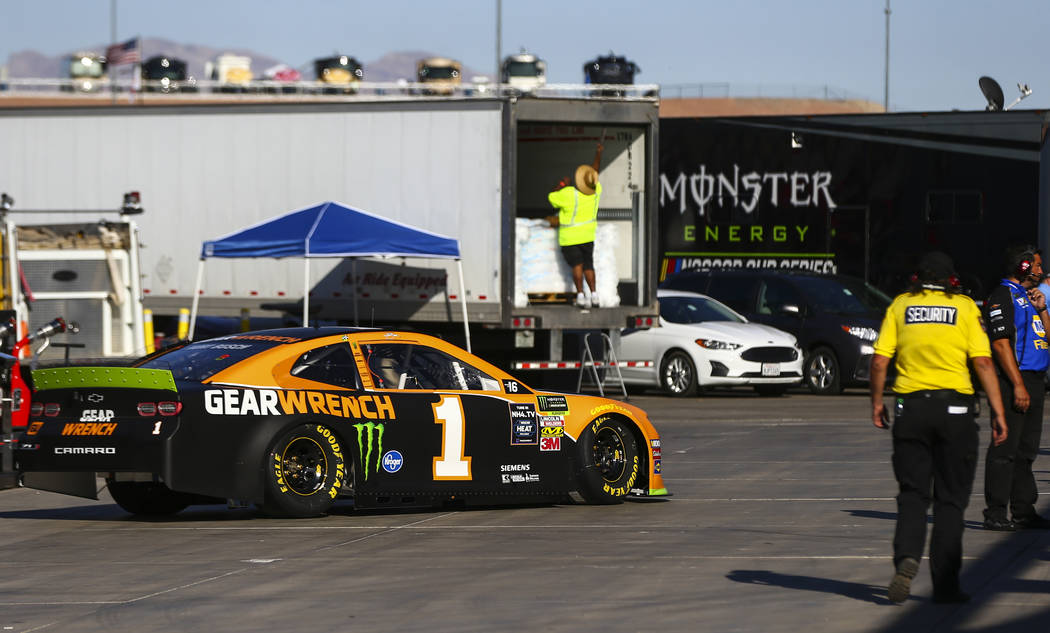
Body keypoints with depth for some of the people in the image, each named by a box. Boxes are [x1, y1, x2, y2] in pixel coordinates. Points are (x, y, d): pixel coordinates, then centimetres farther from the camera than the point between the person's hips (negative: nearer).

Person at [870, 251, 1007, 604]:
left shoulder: (900, 305, 6)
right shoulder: (965, 307, 1)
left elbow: (879, 360, 1)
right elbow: (983, 363, -6)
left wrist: (876, 403, 14)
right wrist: (998, 412, -5)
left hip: (910, 407, 1)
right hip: (955, 407, -1)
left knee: (912, 494, 9)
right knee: (950, 499, 7)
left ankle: (906, 558, -16)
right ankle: (945, 584, 5)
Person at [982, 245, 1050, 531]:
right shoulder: (1002, 296, -8)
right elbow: (1001, 344, -16)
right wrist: (1018, 385, -21)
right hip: (1014, 379, -9)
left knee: (1026, 450, 11)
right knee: (1006, 448, -8)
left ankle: (1023, 510, 16)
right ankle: (995, 513, -7)